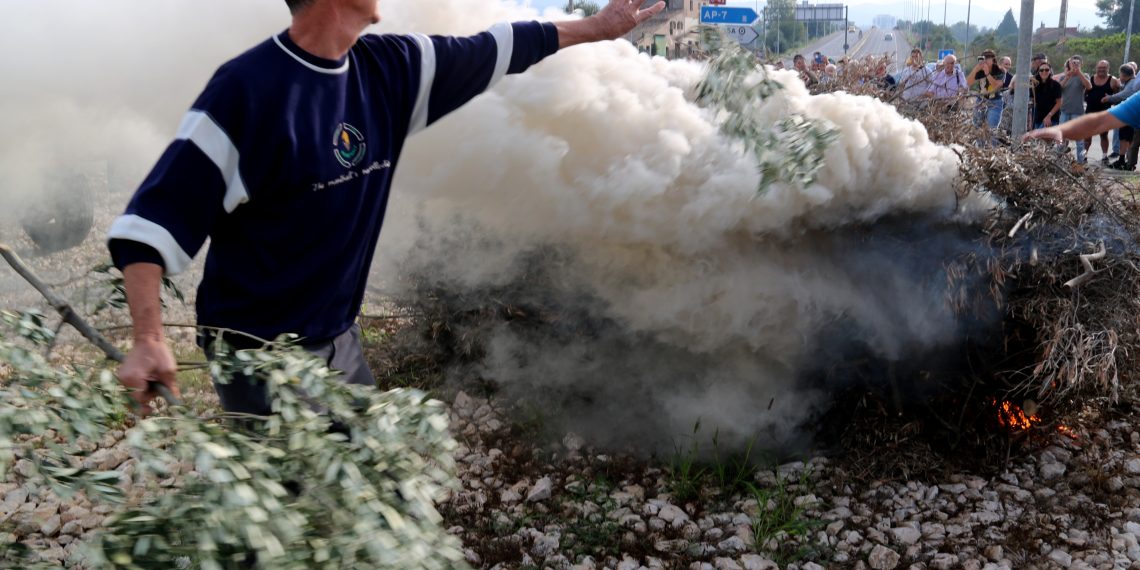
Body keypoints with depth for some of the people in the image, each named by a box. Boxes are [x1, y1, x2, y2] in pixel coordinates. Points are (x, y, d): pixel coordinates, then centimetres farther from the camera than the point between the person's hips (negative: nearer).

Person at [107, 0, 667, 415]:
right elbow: (155, 216, -18)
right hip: (260, 353, -7)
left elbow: (488, 51, 14)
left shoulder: (389, 67, -1)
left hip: (340, 341, 7)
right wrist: (149, 342, -28)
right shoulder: (247, 88, -20)